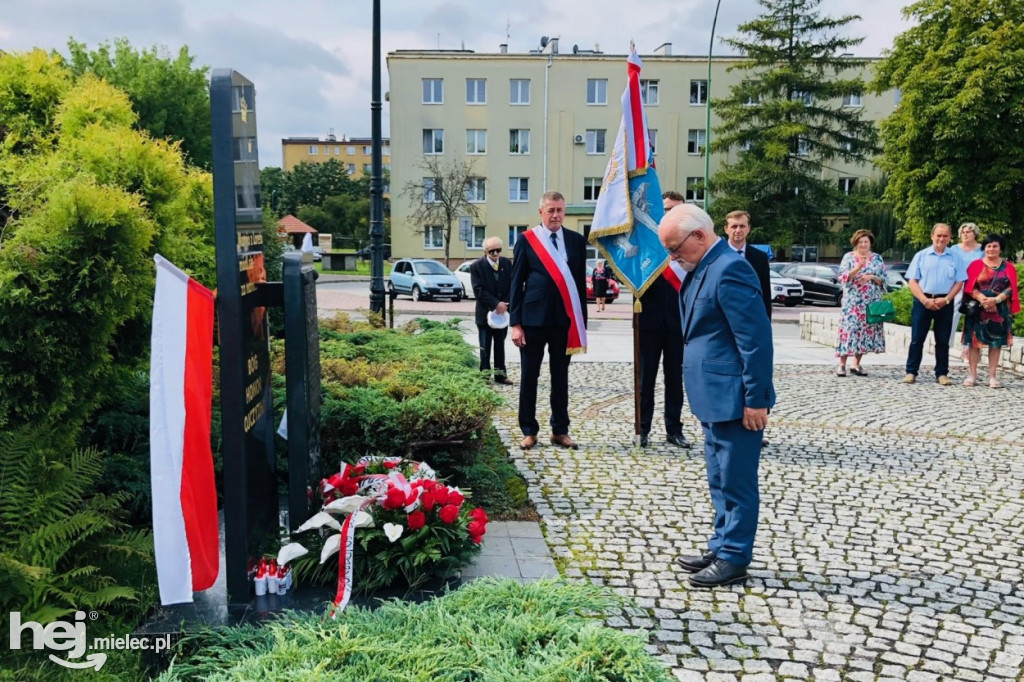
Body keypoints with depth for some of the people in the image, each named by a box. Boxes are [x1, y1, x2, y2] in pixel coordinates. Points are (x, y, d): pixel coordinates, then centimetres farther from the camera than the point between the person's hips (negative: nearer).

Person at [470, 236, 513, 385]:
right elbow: (478, 290, -14)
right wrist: (496, 304, -20)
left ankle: (500, 374, 18)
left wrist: (505, 304, -11)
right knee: (485, 346, 1)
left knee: (500, 345, 11)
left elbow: (512, 286, 2)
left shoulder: (507, 264, 3)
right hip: (485, 312, -4)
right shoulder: (477, 266, -8)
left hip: (503, 311, 4)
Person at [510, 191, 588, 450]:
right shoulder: (526, 240, -1)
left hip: (564, 319, 2)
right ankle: (529, 431, 16)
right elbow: (516, 283, -1)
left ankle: (560, 430, 20)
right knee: (529, 376, 5)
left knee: (561, 377, 10)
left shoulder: (576, 241, 7)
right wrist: (515, 323, -6)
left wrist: (582, 321, 6)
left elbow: (581, 282, 9)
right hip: (533, 318, -2)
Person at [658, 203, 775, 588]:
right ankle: (721, 548, 30)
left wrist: (756, 399, -20)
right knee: (720, 481, 18)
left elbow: (756, 339, -21)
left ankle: (734, 559, 15)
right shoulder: (701, 268, 12)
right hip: (713, 397, 10)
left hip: (733, 399, -10)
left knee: (736, 482, 3)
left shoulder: (728, 269, -19)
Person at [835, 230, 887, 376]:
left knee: (867, 330, 2)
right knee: (849, 328, -8)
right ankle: (842, 364, -4)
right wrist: (858, 268, -20)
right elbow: (842, 277, -7)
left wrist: (872, 277, -11)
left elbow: (883, 280, 8)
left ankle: (856, 364, 10)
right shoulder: (849, 257, 3)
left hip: (872, 302, 3)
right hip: (852, 301, -3)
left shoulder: (877, 258, 10)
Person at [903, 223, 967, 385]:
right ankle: (911, 372, 5)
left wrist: (946, 299, -11)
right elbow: (912, 281, -2)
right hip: (923, 301, -1)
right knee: (917, 339, 0)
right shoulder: (921, 255, 3)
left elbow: (959, 282, 4)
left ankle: (942, 373, 13)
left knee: (943, 340, 7)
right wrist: (925, 300, -12)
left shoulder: (955, 258, 6)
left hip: (945, 303, 1)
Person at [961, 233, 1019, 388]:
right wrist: (982, 299, -18)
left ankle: (992, 377, 6)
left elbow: (1011, 288, 0)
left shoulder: (1008, 267, 8)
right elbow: (970, 287, -3)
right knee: (975, 341, -2)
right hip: (978, 309, -1)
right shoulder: (976, 265, 5)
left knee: (996, 342, 2)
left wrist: (996, 300, -16)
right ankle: (972, 375, 2)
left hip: (999, 310, 1)